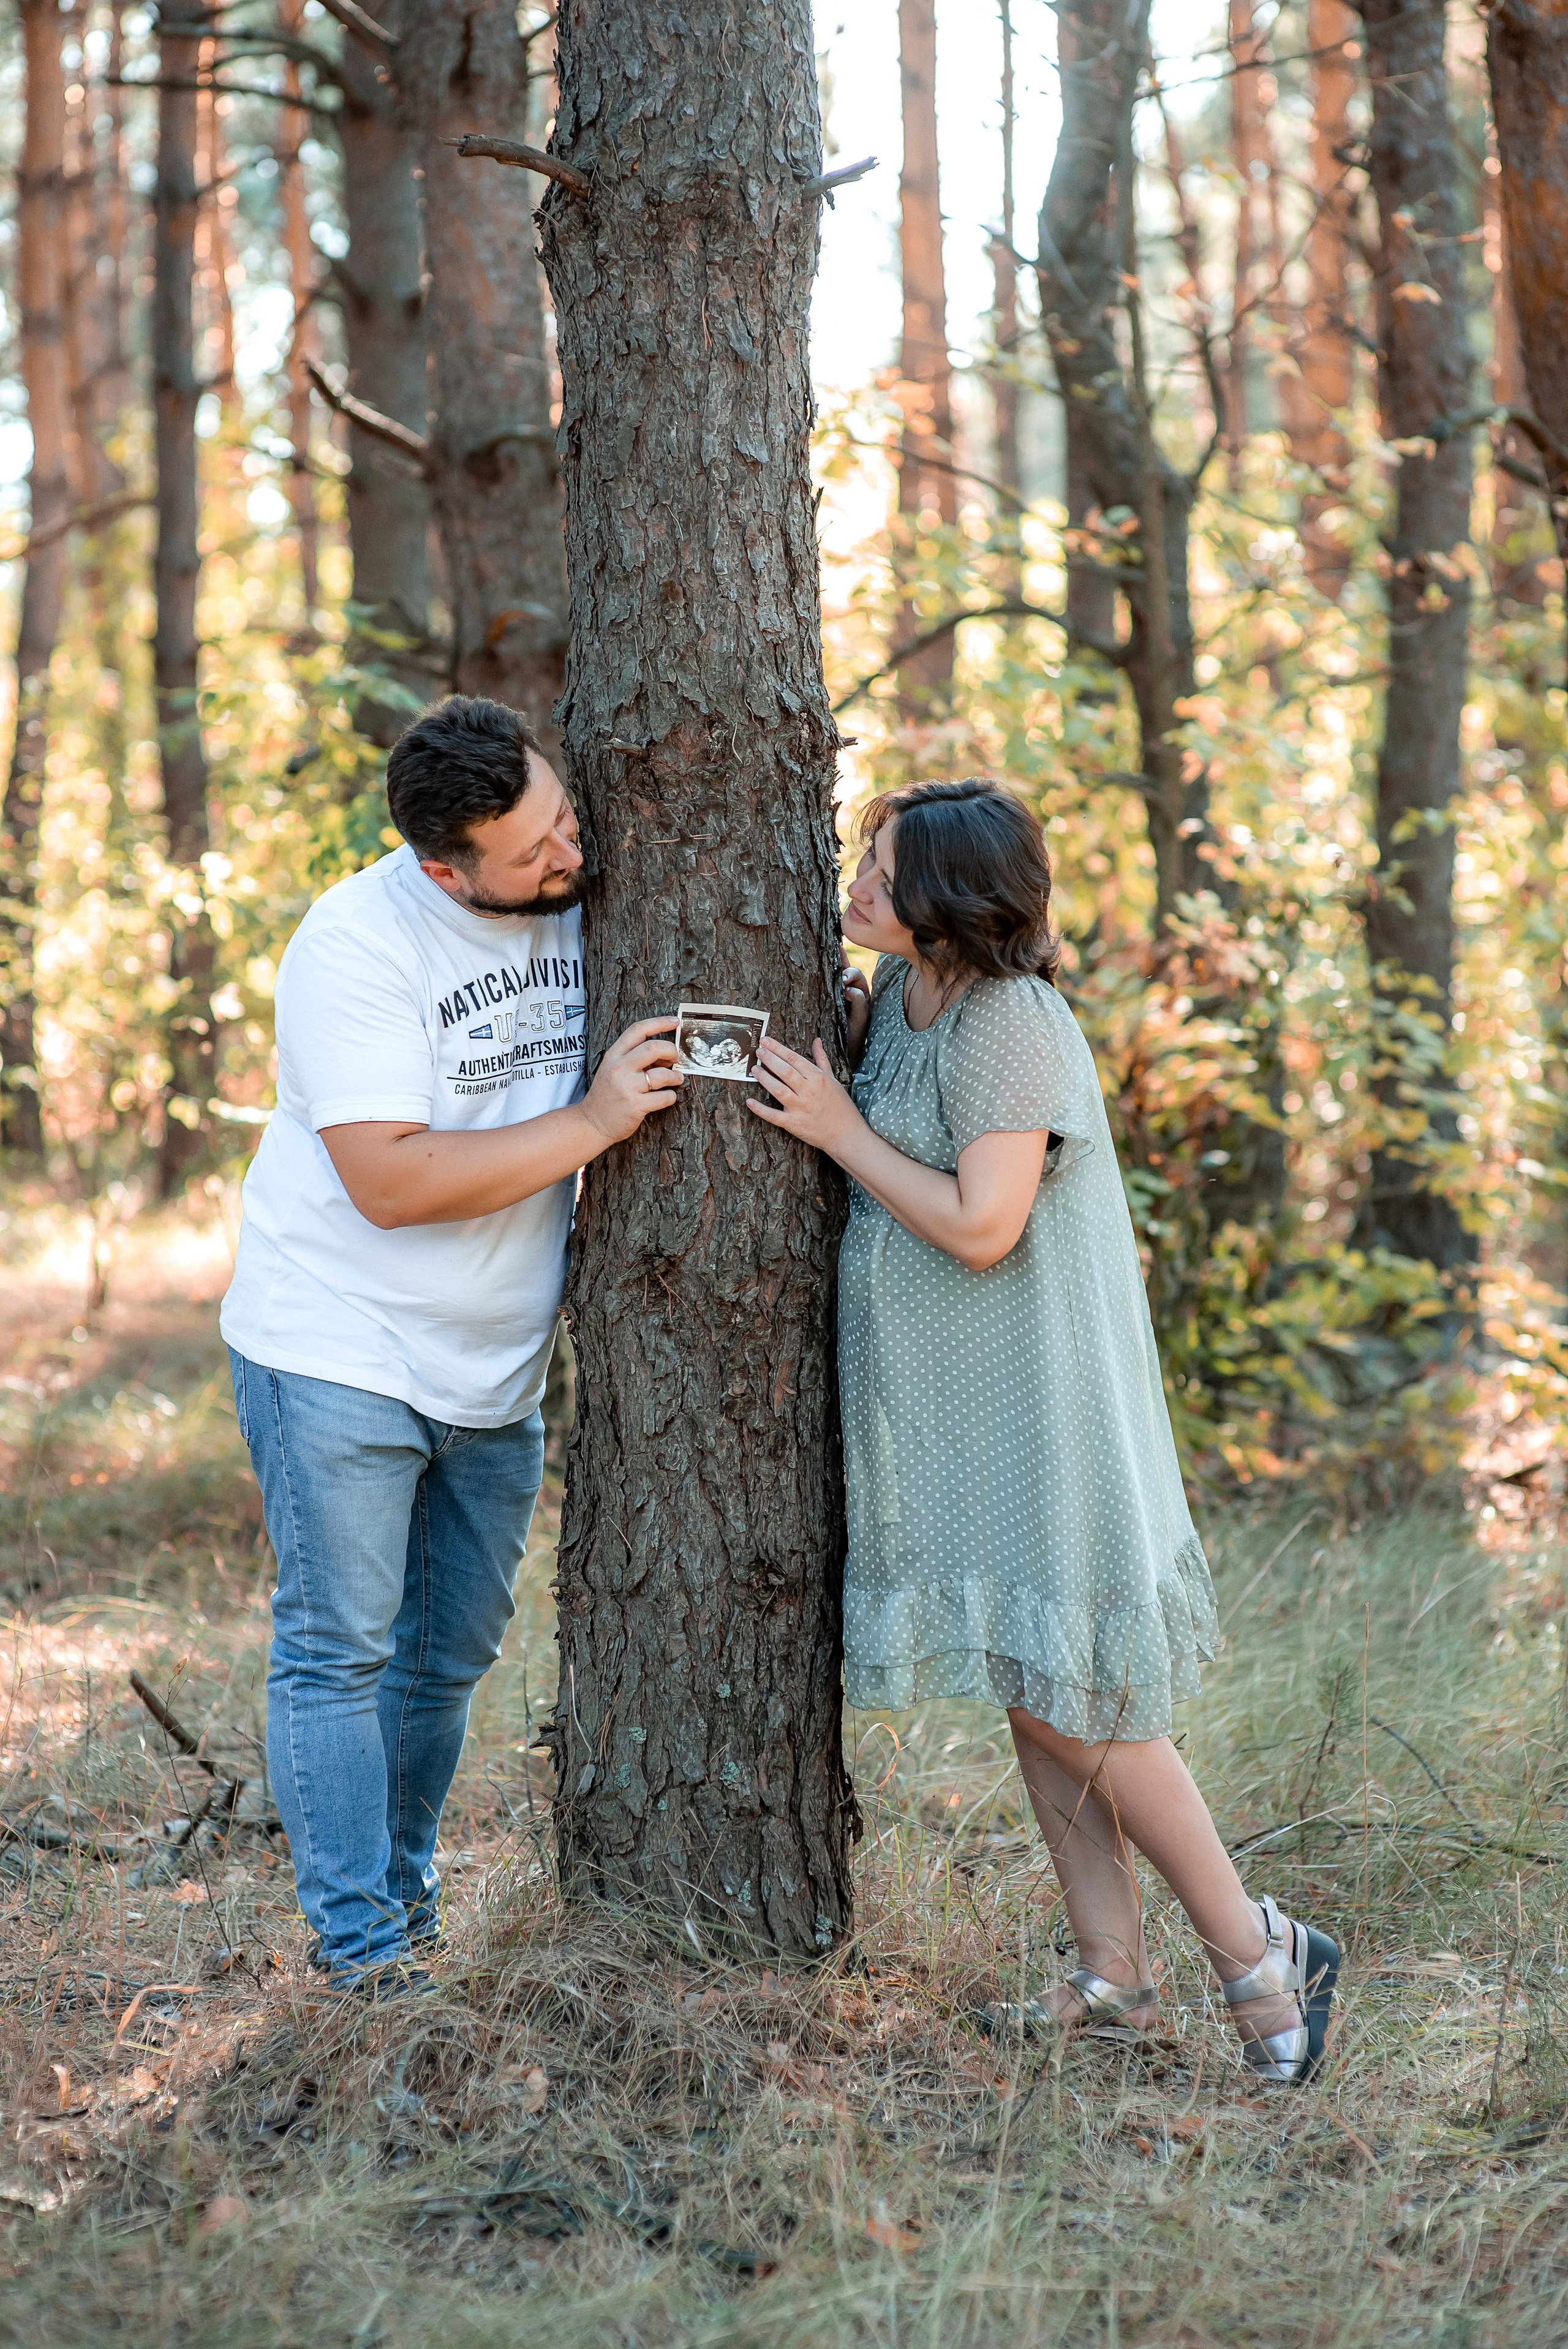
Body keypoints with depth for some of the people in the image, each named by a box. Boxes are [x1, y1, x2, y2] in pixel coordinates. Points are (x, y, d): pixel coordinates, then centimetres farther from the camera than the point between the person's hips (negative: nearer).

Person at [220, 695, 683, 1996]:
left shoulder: (590, 905, -3)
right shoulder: (357, 942, -20)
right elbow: (392, 1181, -27)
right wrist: (589, 1125, -27)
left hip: (495, 1368, 6)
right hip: (339, 1355, -6)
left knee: (452, 1651, 15)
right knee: (339, 1649, -1)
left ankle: (404, 1890, 30)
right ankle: (361, 1939, 7)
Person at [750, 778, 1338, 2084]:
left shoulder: (1009, 1023, -20)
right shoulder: (899, 997, 8)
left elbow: (981, 1226, -25)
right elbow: (850, 1032, 31)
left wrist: (841, 1131, -16)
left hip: (1034, 1405, -9)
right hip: (949, 1403, 9)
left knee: (1067, 1698, -7)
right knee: (1030, 1693, 11)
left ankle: (1257, 1953, 5)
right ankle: (1114, 1976, 17)